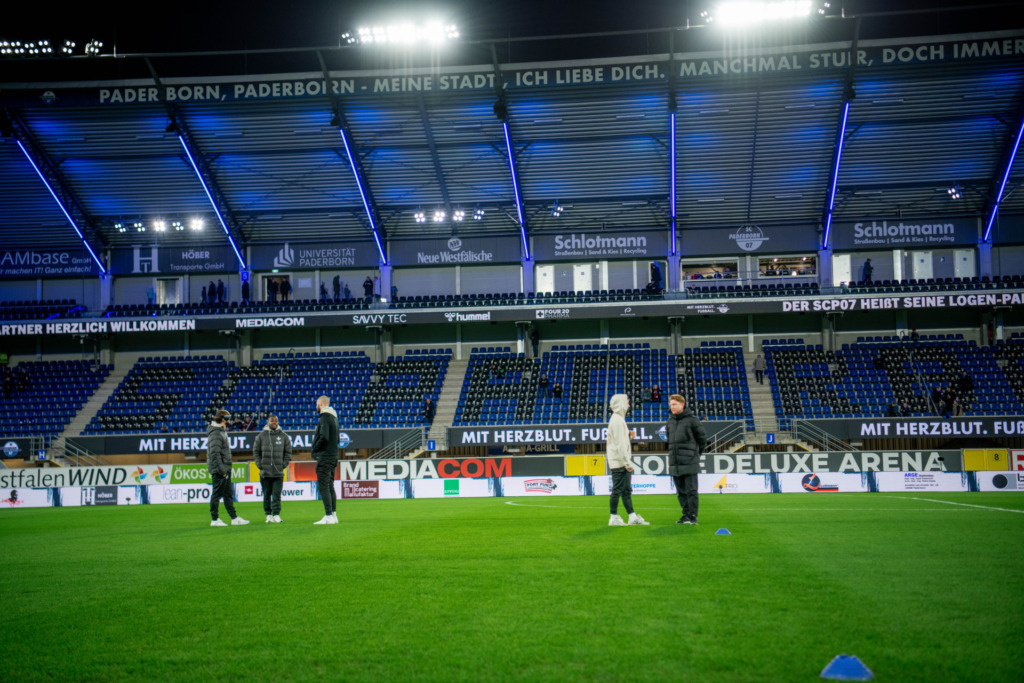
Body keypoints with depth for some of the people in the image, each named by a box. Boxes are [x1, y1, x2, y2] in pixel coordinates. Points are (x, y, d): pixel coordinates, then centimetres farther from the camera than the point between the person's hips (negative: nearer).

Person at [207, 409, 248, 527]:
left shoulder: (221, 431, 17)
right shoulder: (216, 433, -16)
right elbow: (214, 453, -22)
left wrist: (225, 469, 17)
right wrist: (221, 469, -22)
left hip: (224, 470, 10)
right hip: (219, 470, -10)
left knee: (228, 494, 13)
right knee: (217, 494, -3)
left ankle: (234, 518, 17)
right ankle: (215, 520, 3)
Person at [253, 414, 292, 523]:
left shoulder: (283, 436, 6)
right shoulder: (261, 436, 5)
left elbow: (288, 452, 11)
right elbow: (256, 451, 9)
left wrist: (283, 465, 1)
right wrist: (260, 465, -1)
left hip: (279, 472, 0)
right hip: (265, 472, 0)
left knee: (277, 495, -4)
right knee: (267, 494, 5)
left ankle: (276, 514, -1)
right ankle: (268, 514, 13)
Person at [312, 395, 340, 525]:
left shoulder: (324, 417, -12)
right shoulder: (334, 417, 17)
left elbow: (324, 437, -23)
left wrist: (314, 450, -10)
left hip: (324, 457, -9)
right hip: (333, 456, 9)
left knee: (323, 486, -8)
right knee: (330, 486, 12)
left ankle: (329, 516, -12)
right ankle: (333, 514, 13)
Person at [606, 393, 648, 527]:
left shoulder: (618, 419, 18)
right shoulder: (617, 420, -15)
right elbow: (620, 443, -20)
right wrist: (627, 462, -20)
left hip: (622, 463, 10)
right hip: (619, 462, -10)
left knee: (626, 490, 11)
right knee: (617, 490, -5)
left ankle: (633, 517, 15)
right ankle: (614, 518, 0)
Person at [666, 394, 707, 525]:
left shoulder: (692, 420, -6)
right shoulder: (669, 422, 11)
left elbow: (702, 440, 1)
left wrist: (694, 453, 6)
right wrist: (675, 453, 13)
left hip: (689, 463, -6)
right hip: (674, 464, 6)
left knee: (691, 490, -4)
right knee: (681, 492, 10)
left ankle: (692, 516, -1)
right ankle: (686, 514, 17)